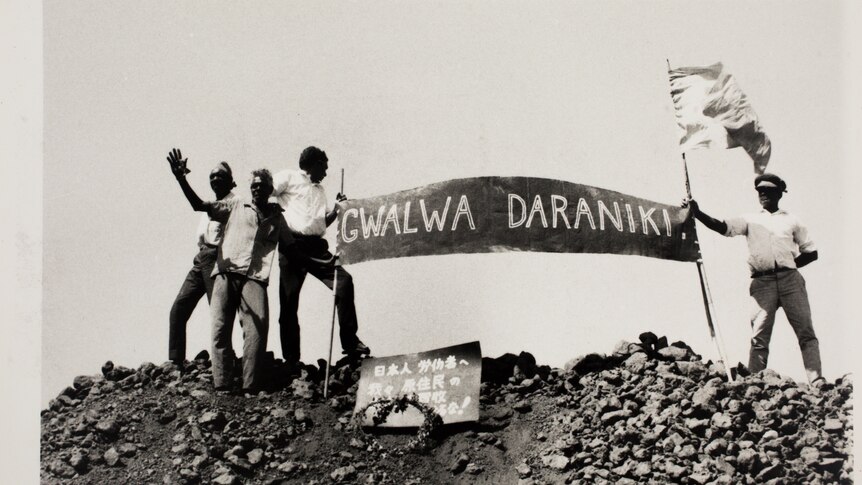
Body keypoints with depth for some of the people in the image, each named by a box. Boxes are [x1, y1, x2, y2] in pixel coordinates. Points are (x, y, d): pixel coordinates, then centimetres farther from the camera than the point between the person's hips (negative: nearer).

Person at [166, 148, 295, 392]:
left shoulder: (277, 218, 22)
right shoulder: (236, 206, 17)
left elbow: (290, 248, 26)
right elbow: (199, 205, 7)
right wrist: (181, 178, -7)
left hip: (255, 277, 0)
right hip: (227, 273, 0)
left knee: (257, 327, -17)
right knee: (220, 328, -9)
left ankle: (250, 388, -19)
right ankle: (220, 387, -9)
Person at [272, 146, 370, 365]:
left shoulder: (320, 190, 26)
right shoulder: (289, 177, 5)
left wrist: (336, 209, 13)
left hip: (315, 246, 6)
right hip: (292, 244, -6)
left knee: (344, 280, -12)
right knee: (289, 300, -4)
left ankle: (350, 342, -8)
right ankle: (291, 359, 1)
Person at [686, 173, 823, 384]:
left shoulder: (792, 220, 17)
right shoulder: (750, 220, 16)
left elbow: (811, 252, 18)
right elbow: (722, 227, 1)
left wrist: (789, 265, 5)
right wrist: (697, 213, -13)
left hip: (790, 279, 0)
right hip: (762, 282, 0)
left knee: (806, 331, -6)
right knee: (759, 337, -6)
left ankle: (817, 380, -8)